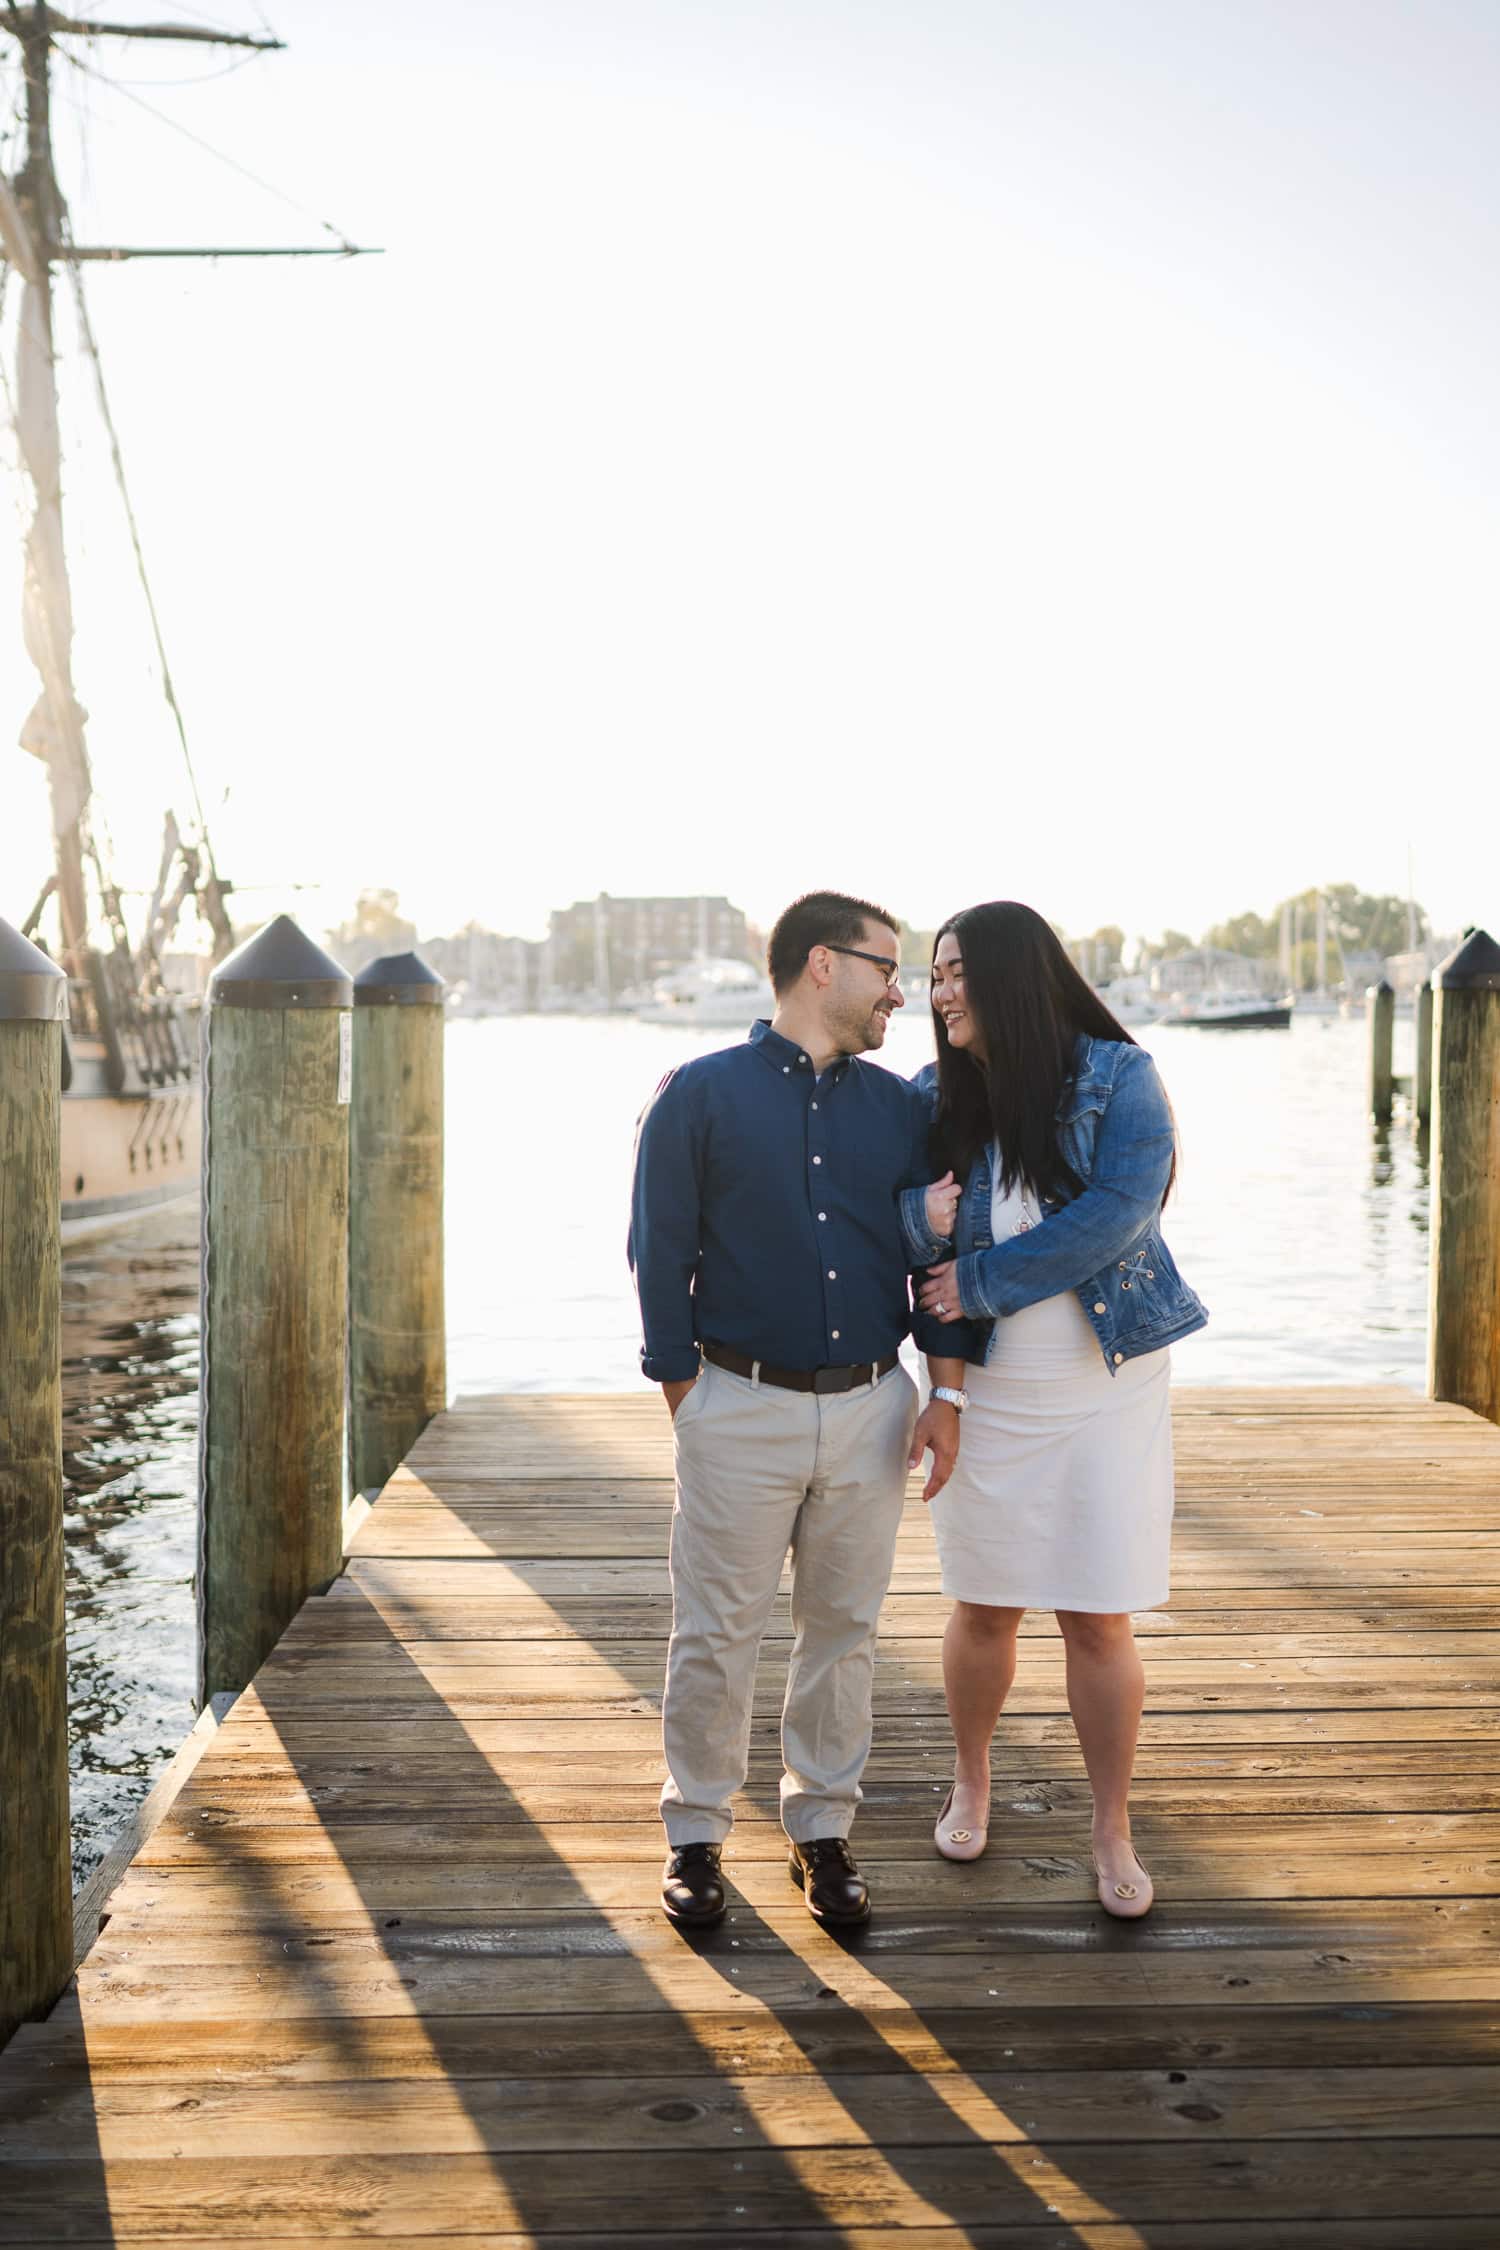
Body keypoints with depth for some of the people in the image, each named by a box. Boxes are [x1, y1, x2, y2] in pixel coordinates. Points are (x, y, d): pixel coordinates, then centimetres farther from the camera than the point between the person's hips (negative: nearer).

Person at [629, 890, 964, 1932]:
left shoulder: (899, 1107, 9)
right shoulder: (699, 1095, -2)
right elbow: (661, 1251, -1)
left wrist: (946, 1393, 4)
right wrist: (681, 1384, -3)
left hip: (870, 1410, 4)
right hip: (741, 1407, -3)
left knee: (844, 1630, 11)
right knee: (717, 1634, 5)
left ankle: (823, 1830, 28)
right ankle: (696, 1837, 23)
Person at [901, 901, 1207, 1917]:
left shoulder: (1117, 1077, -9)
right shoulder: (934, 1096, 1)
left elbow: (1120, 1211, -20)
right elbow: (890, 1208, 3)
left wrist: (985, 1280, -17)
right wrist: (922, 1217, -22)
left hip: (1110, 1386, -2)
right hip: (990, 1393, 2)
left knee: (1101, 1623, 3)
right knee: (986, 1609, 12)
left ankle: (1114, 1834, 22)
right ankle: (972, 1778, 38)